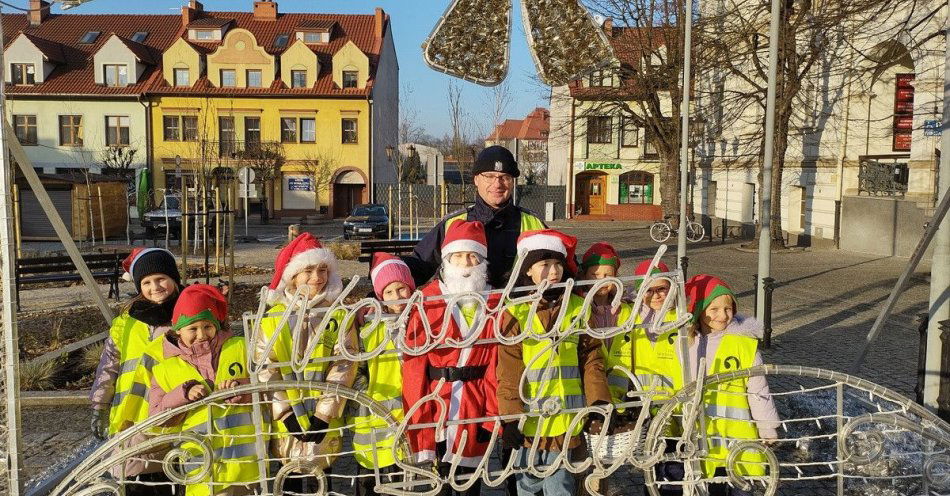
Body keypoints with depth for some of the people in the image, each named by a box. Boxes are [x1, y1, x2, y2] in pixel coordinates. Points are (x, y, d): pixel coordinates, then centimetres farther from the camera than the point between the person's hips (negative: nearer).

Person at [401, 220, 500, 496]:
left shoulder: (494, 304, 2)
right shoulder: (428, 303, -6)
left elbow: (496, 363, -1)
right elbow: (415, 363, -7)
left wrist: (493, 415, -6)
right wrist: (418, 419, -11)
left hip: (476, 407, 2)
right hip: (438, 403, -2)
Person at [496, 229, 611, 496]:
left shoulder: (578, 308, 4)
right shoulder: (515, 312, -5)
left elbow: (590, 359, 6)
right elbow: (508, 370, -7)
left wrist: (599, 402, -5)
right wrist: (511, 416, -13)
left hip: (567, 422, 2)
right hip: (529, 423, -1)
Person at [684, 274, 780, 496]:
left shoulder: (745, 343, -12)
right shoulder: (687, 342, 0)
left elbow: (758, 390, -5)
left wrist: (768, 427, 0)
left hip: (738, 432, -3)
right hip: (703, 432, 3)